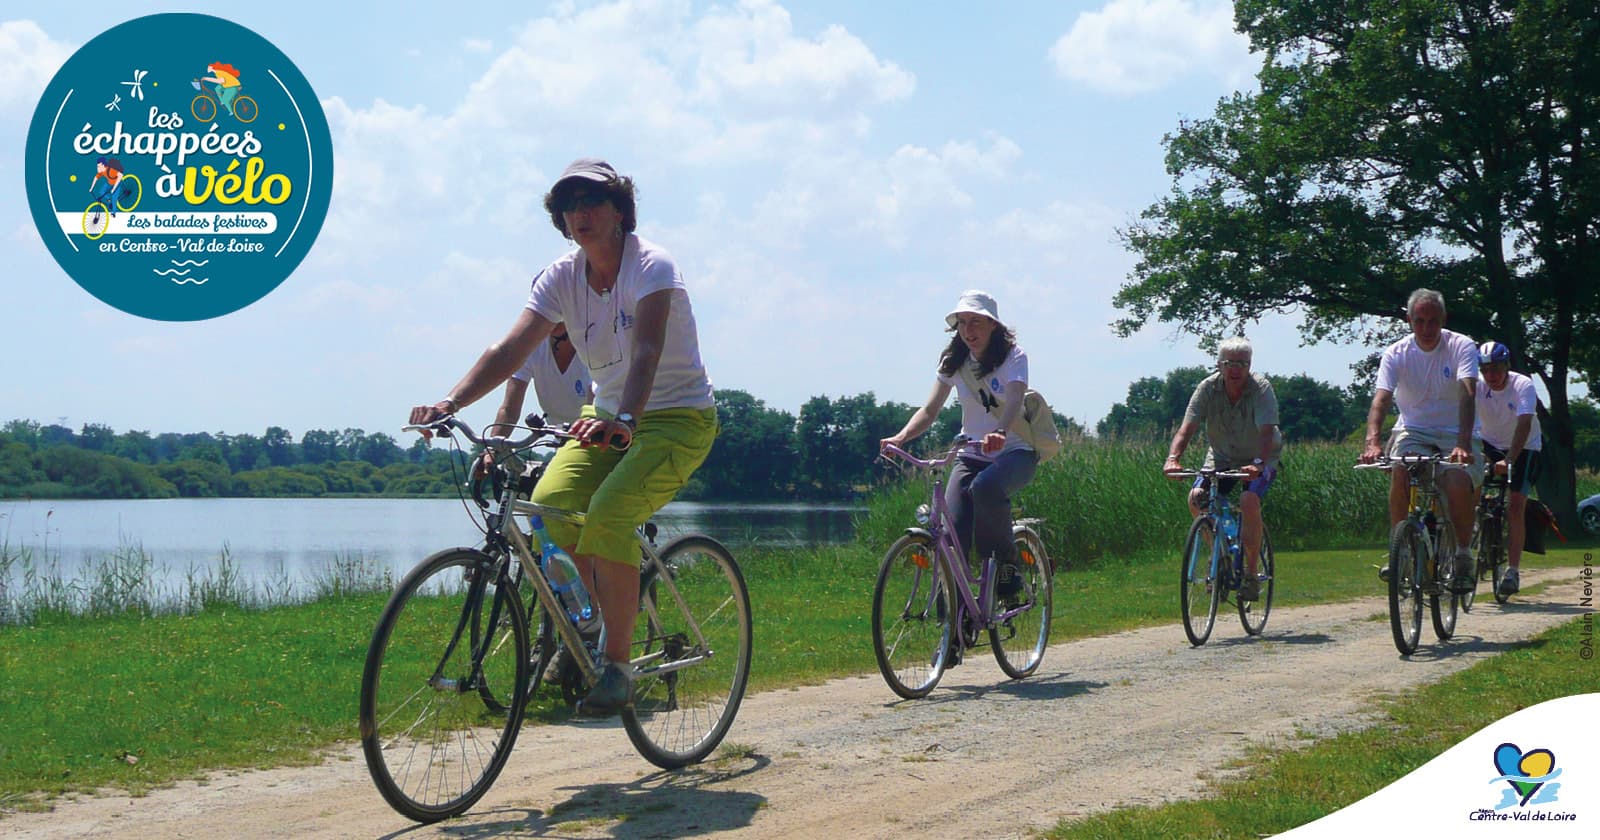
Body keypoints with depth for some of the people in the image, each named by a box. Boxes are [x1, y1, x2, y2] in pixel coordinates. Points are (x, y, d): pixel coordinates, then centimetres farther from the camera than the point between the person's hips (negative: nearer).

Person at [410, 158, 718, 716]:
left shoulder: (651, 267, -18)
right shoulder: (562, 277, -2)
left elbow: (646, 349, -35)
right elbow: (511, 348, -14)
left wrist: (625, 419, -53)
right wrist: (449, 403, -29)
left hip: (679, 418, -6)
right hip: (607, 414, 6)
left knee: (607, 515, -28)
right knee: (550, 503, -18)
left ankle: (618, 664, -15)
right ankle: (602, 622, 6)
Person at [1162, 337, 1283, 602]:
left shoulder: (1261, 388, -24)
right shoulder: (1208, 388, -17)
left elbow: (1267, 432, -35)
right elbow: (1187, 428, -26)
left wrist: (1258, 463, -54)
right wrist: (1173, 458, -44)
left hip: (1260, 459, -3)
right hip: (1221, 456, 3)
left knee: (1249, 501, -29)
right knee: (1196, 498, -19)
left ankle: (1251, 574, -14)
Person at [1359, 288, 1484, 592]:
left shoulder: (1462, 347, -9)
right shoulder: (1396, 353, -6)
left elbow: (1467, 394, -24)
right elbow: (1380, 400, -19)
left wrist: (1463, 444, -40)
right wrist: (1372, 442, -38)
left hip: (1452, 435, -1)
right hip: (1412, 432, 1)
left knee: (1459, 483, -29)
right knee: (1400, 471, -31)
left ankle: (1463, 556, -6)